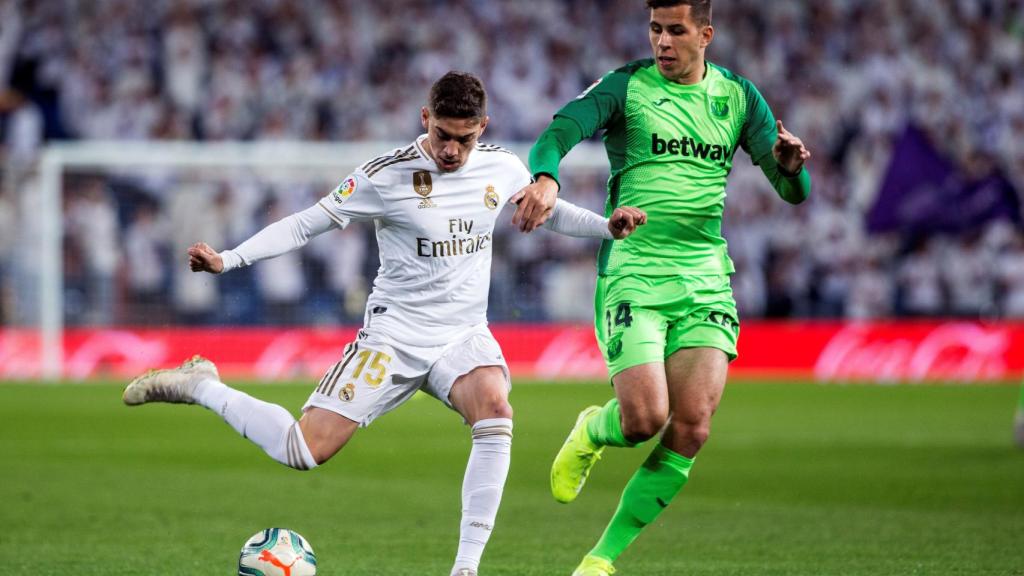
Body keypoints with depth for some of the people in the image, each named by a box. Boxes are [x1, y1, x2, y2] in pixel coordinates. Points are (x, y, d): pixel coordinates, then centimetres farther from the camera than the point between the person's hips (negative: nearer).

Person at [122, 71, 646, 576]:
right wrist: (227, 259, -18)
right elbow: (306, 224, -8)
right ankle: (200, 387, 13)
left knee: (494, 410, -31)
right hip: (394, 333, -3)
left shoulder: (502, 168, 1)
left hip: (464, 335, 3)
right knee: (304, 450, -13)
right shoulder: (386, 176, -12)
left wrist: (607, 227, 7)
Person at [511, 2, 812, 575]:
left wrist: (789, 164, -15)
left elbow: (794, 191, 10)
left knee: (691, 430, -9)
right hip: (632, 275, -3)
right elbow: (558, 133, -16)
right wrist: (545, 178, -39)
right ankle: (591, 431, 22)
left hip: (705, 284, 3)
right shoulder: (626, 87, 0)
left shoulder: (738, 96, 10)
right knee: (644, 419, -17)